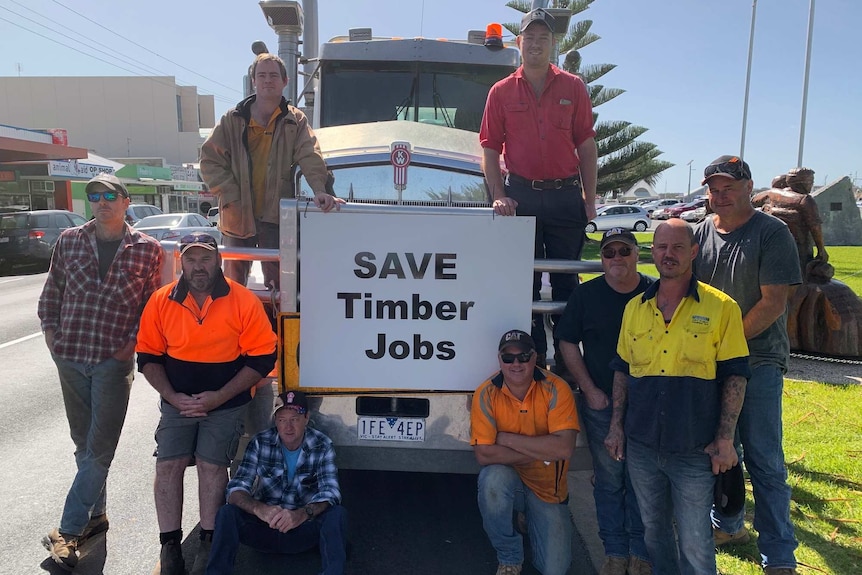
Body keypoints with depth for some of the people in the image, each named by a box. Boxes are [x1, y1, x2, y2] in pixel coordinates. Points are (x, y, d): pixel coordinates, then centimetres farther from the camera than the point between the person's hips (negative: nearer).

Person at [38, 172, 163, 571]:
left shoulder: (146, 249, -1)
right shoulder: (69, 241, 6)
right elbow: (51, 293, 13)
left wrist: (133, 341, -7)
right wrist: (51, 333, 3)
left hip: (114, 360, -3)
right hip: (69, 357, 3)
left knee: (99, 448, -2)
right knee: (85, 444, 14)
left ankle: (68, 530, 10)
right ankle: (95, 515, 29)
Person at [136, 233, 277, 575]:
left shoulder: (244, 302, -13)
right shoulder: (161, 301, -4)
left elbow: (262, 358, -11)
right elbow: (148, 357, 4)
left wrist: (219, 397, -16)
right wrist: (173, 397, -9)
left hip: (226, 403, -3)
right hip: (177, 402, 3)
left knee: (211, 465, -7)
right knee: (167, 466, -3)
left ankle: (209, 543, 12)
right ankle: (170, 546, 12)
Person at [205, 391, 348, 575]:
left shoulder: (322, 446, -9)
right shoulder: (260, 443, -8)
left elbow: (330, 492, -21)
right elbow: (236, 489, -15)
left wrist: (301, 514, -43)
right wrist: (259, 509, -38)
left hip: (303, 529, -1)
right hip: (263, 527, 1)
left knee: (337, 514, -29)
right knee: (227, 513, -25)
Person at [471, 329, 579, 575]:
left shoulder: (556, 389, -17)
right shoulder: (486, 394, -16)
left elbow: (564, 448, -27)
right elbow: (484, 454, -23)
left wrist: (507, 438, -25)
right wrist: (541, 451, -24)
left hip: (548, 490, 1)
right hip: (507, 481, 0)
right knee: (493, 478, -35)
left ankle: (532, 519, 30)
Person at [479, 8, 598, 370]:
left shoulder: (573, 88, 7)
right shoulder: (502, 92, 7)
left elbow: (586, 146, 6)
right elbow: (490, 148, 6)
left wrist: (590, 199, 1)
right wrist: (499, 196, -6)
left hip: (566, 196, 0)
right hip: (521, 194, 0)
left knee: (566, 279, 5)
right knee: (524, 281, 5)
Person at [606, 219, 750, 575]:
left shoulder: (721, 307, -5)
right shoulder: (635, 308, 6)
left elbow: (734, 375, -4)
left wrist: (725, 440, -8)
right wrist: (616, 426, 7)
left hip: (694, 449, -4)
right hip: (641, 444, 4)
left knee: (694, 543, 5)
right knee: (654, 530, 19)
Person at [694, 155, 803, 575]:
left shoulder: (772, 233, -7)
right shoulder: (701, 233, 8)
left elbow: (774, 303, -13)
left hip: (758, 360, -5)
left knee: (763, 460, 0)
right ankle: (728, 526, 34)